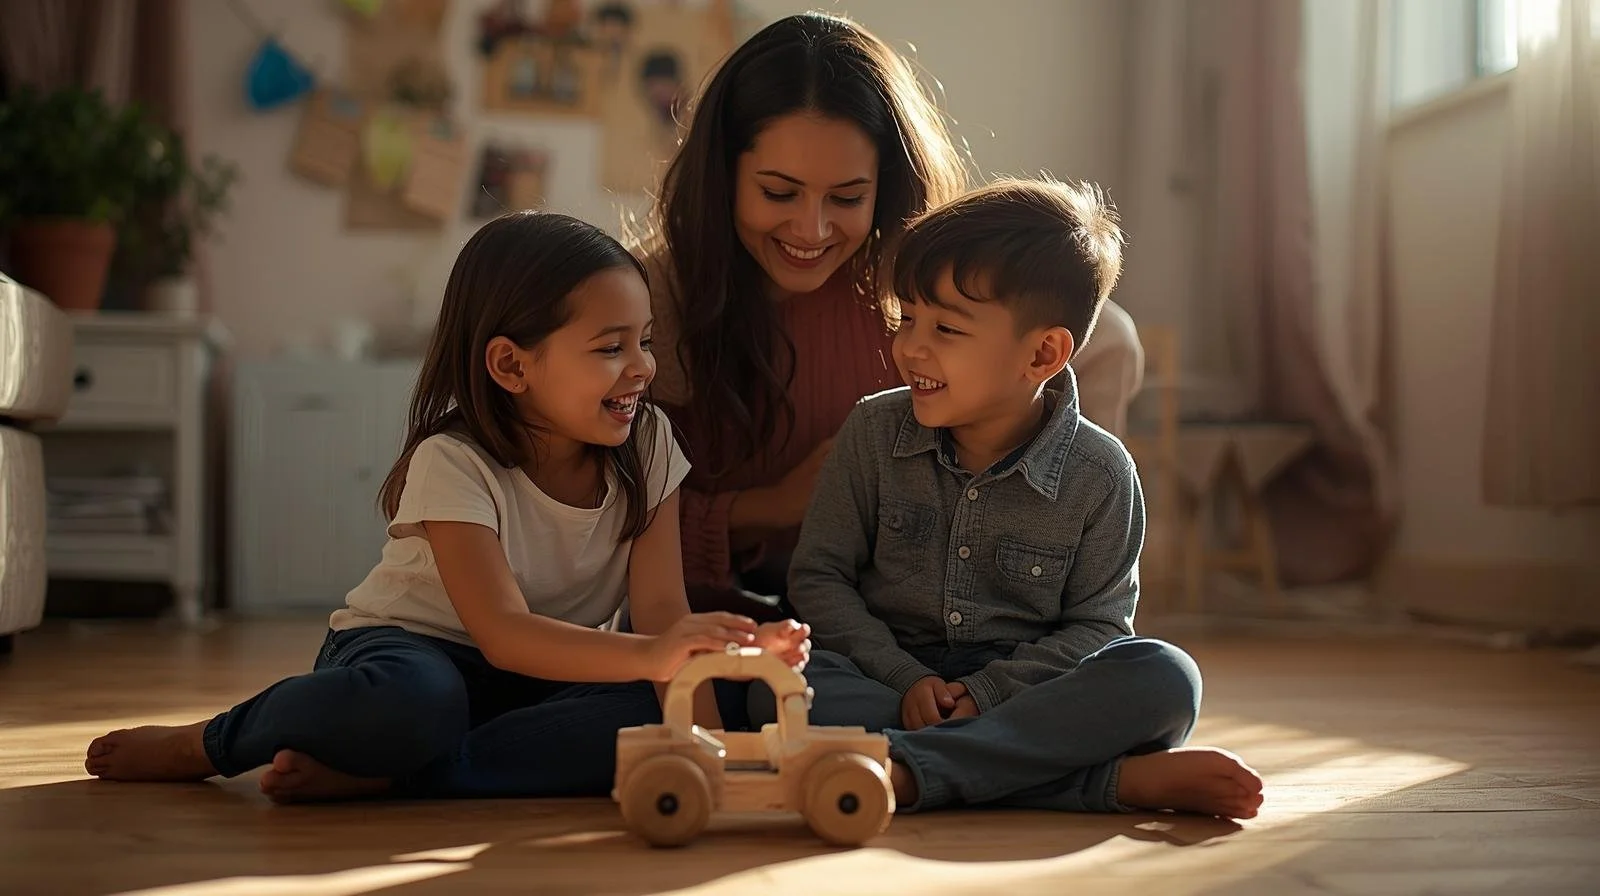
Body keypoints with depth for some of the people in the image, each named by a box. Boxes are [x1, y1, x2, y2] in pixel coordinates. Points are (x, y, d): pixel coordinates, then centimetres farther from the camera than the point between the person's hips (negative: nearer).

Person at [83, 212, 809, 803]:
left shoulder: (647, 444, -7)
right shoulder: (453, 463, -21)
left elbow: (661, 609, -14)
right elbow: (503, 634, -33)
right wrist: (648, 654, -50)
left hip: (545, 669, 5)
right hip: (412, 653, -4)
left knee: (646, 718, -28)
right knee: (413, 702, -41)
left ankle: (368, 776, -28)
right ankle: (208, 744, -10)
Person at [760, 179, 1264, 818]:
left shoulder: (1099, 473, -4)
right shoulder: (872, 434, 0)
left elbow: (1097, 623, -1)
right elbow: (820, 578, 2)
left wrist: (985, 691, -17)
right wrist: (905, 682, -13)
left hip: (1022, 688, -1)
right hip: (887, 684, 1)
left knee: (1164, 679, -28)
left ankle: (904, 769, -37)